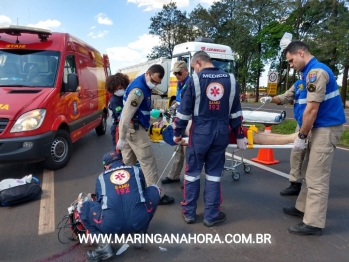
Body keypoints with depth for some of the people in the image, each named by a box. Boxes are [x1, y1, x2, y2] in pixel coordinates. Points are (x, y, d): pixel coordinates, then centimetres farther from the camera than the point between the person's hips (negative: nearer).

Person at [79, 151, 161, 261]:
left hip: (110, 226, -1)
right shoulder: (136, 170, 21)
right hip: (139, 221, 1)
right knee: (153, 190, 26)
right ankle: (141, 231, 26)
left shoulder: (101, 177, 20)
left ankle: (103, 244, 9)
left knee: (84, 207, 25)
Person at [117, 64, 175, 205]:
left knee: (128, 161, 15)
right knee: (148, 162, -2)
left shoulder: (144, 84, 10)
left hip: (130, 127, 10)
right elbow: (127, 114, -25)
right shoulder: (138, 89, -22)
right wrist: (122, 139, -23)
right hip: (134, 128, -10)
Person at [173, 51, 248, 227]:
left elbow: (184, 111, -5)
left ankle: (189, 212, 21)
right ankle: (211, 215, 18)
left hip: (200, 132, -3)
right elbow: (236, 112, 9)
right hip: (221, 133, 3)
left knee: (192, 172, 11)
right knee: (214, 173, 11)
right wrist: (239, 135, 15)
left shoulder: (194, 80, -6)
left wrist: (178, 133, 6)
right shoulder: (230, 79, 5)